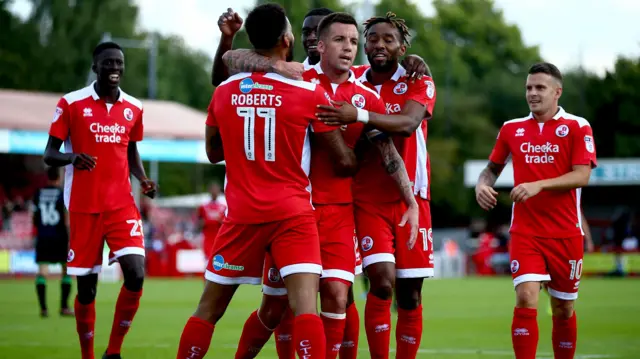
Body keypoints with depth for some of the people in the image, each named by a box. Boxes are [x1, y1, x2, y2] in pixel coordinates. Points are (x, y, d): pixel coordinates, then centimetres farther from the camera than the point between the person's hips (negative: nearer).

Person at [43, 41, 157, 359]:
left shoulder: (134, 108, 7)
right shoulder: (71, 104, -5)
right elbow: (48, 155, -3)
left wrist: (143, 180, 2)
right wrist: (71, 158, -25)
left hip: (122, 205, 3)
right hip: (84, 208, -3)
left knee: (136, 275, -14)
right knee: (87, 286, 2)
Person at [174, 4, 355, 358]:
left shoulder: (223, 92, 4)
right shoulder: (310, 93, -6)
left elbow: (213, 152, 19)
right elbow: (343, 161, -1)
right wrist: (361, 161, 20)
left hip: (241, 215, 3)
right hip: (292, 213, -3)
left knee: (209, 307, 14)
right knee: (305, 306, -11)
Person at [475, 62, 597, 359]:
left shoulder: (577, 127, -1)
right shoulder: (511, 129, 8)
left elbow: (582, 176, -12)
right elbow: (493, 167, 20)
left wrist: (539, 185, -22)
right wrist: (482, 185, -3)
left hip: (566, 234, -1)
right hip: (525, 232, 1)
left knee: (564, 309, 7)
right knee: (526, 299, -16)